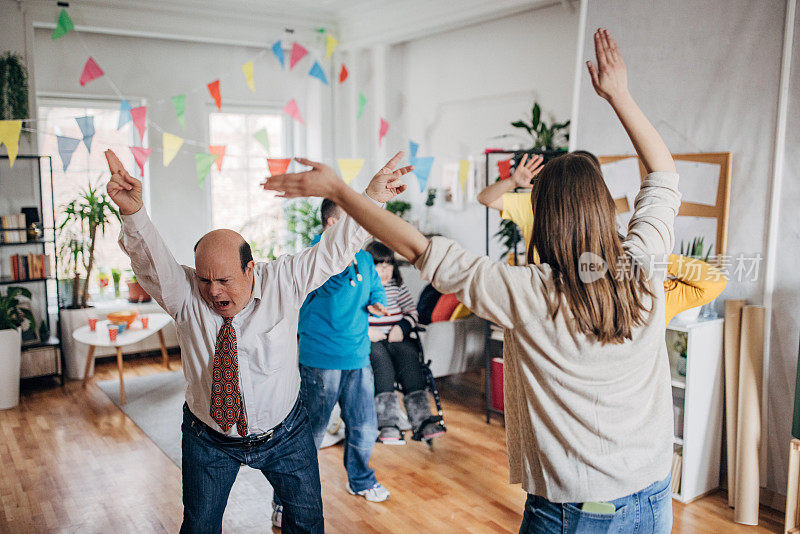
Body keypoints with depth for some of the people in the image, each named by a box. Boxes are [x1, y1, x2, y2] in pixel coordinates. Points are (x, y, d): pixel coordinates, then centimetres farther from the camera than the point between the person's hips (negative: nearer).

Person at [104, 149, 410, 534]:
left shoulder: (284, 281, -16)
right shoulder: (185, 294, -17)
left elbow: (334, 250, -18)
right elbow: (151, 261, -34)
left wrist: (371, 198, -29)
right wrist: (132, 212, -53)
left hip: (284, 435, 0)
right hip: (209, 440, 0)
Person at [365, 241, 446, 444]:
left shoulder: (397, 285, 19)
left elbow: (412, 311, 16)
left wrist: (402, 327, -5)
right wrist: (366, 330, -15)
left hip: (396, 337, 3)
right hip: (368, 340, -3)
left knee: (409, 354, -29)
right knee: (380, 358, -34)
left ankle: (422, 420, -36)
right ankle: (388, 423, -43)